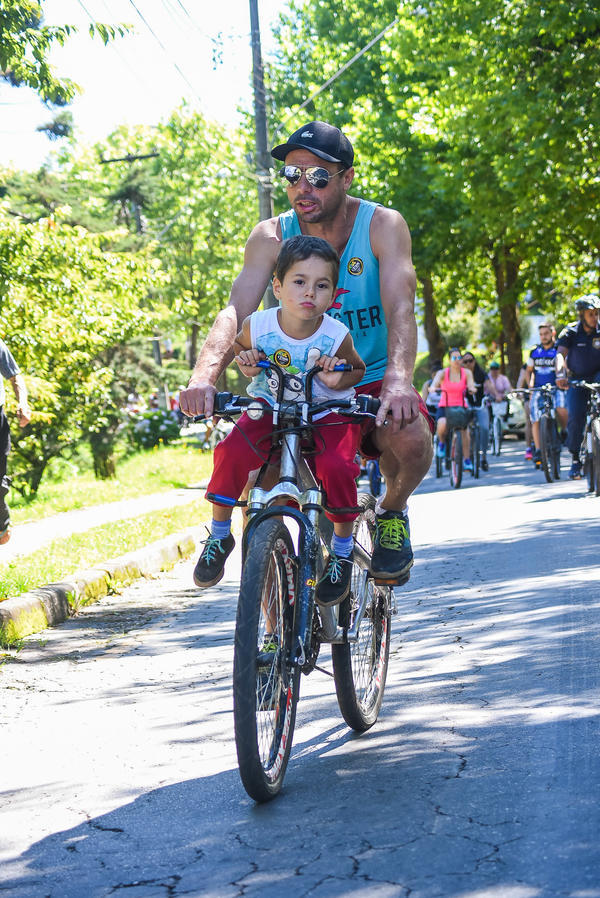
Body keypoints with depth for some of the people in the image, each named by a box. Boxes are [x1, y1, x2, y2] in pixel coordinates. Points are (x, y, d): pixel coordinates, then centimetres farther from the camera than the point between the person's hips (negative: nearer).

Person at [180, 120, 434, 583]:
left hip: (371, 382, -2)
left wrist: (399, 380, -46)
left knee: (411, 439, -32)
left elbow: (400, 308, -26)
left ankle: (392, 510, 3)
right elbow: (236, 309, -19)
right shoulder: (272, 236, -7)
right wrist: (204, 375, -40)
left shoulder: (382, 225, -13)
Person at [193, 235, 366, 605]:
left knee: (337, 466, -29)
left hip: (328, 414, -1)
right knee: (232, 451, -25)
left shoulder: (337, 336, -21)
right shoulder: (257, 325, -18)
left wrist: (339, 380, -23)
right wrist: (247, 364, -16)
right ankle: (219, 536, -3)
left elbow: (358, 369, -1)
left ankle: (343, 550, -3)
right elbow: (240, 348, 6)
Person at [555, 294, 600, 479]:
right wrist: (560, 375, -40)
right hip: (577, 380, -1)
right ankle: (576, 458, -3)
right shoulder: (570, 332, -7)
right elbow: (561, 354, -20)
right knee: (575, 416, -17)